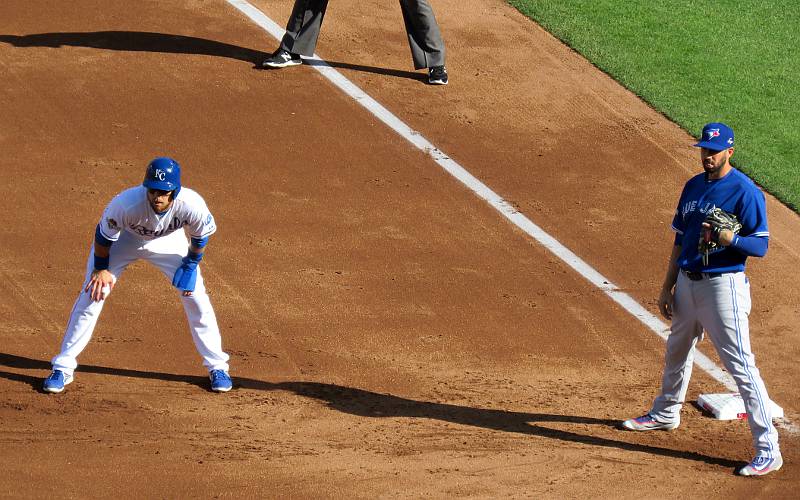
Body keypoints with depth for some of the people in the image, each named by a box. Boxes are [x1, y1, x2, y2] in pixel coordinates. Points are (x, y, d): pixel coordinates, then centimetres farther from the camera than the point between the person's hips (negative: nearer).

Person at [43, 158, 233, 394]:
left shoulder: (191, 205, -38)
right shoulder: (126, 204, -42)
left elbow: (201, 235, -13)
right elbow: (104, 235, -21)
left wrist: (191, 265, -8)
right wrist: (101, 268, -11)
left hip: (168, 241, 2)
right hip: (123, 238, -2)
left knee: (196, 298, -1)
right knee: (92, 296, -7)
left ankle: (217, 366, 17)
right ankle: (63, 367, 5)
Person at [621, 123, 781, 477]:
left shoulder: (745, 192, -13)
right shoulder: (693, 187, 11)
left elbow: (760, 246, -14)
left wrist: (728, 238, -33)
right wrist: (667, 286, 15)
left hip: (723, 285, -8)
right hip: (687, 283, 8)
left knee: (741, 365, -12)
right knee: (677, 352, 26)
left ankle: (768, 450, -13)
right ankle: (665, 414, 51)